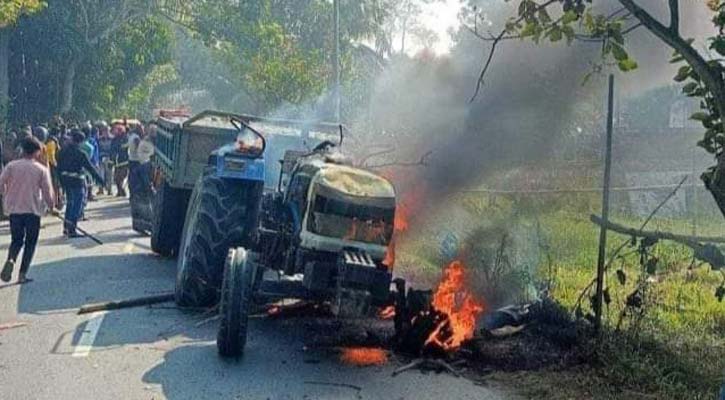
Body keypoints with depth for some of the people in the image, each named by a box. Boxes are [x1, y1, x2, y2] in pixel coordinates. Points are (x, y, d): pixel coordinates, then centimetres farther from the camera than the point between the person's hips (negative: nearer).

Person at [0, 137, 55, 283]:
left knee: (16, 240, 15)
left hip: (14, 209, 2)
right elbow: (47, 191, -5)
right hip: (33, 210, -2)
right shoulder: (42, 169, -5)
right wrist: (51, 207, 13)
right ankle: (22, 274, 6)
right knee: (30, 242, 11)